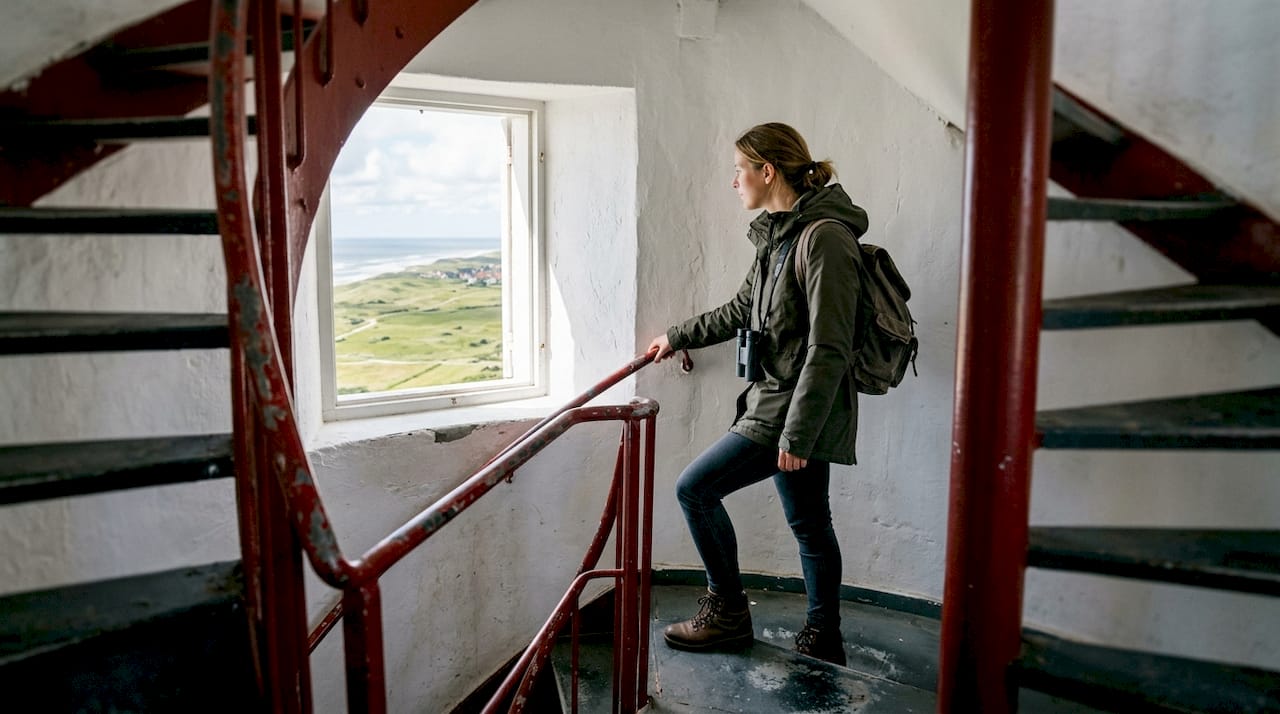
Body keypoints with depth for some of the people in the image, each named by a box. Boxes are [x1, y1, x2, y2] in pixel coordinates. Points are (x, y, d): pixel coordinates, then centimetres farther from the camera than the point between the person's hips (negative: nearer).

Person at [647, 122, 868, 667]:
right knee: (809, 524, 16)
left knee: (695, 488, -1)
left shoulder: (825, 236, -18)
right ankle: (822, 643, 29)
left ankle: (727, 614, 13)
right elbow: (741, 311, 25)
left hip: (796, 406, -9)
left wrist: (796, 434, -23)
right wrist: (678, 337, 33)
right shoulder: (782, 234, 11)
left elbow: (829, 350, -22)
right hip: (784, 403, 9)